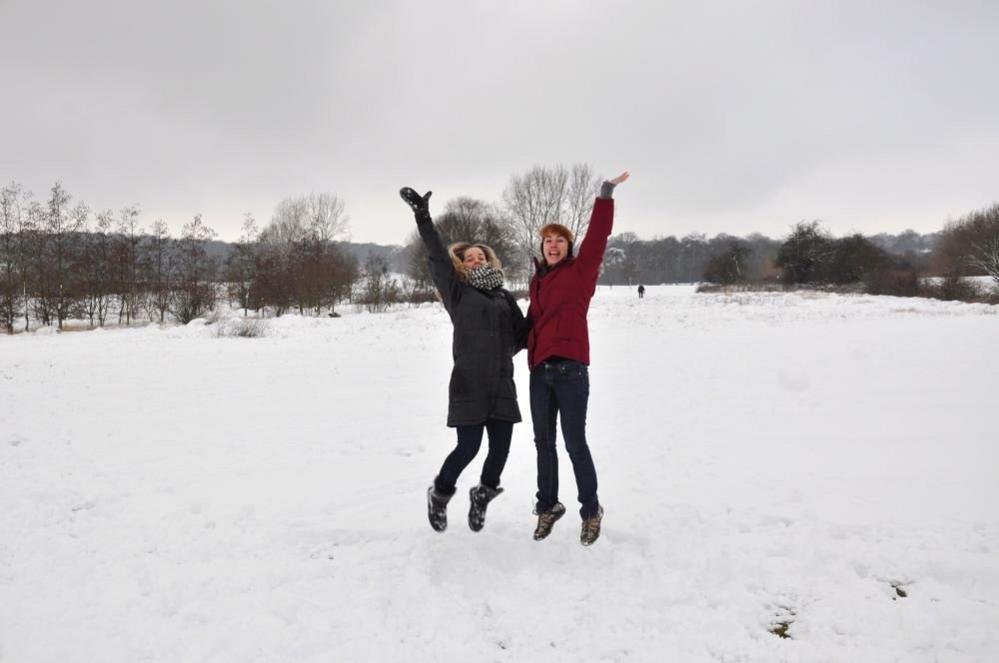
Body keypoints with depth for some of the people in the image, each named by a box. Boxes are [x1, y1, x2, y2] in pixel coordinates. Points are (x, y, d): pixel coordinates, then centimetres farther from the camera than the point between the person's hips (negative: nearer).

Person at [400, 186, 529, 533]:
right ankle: (439, 494, 23)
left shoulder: (504, 297, 18)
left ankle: (482, 496, 33)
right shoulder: (457, 291, 4)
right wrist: (423, 216, -16)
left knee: (500, 448, 4)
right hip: (469, 383, -4)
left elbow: (522, 334, 17)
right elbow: (438, 257, -8)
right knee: (469, 446, -6)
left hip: (502, 383, 5)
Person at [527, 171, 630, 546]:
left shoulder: (581, 271, 2)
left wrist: (605, 197, -14)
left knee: (574, 442, -2)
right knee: (543, 442, 11)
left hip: (571, 369, -5)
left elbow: (597, 237, -9)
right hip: (540, 370, 6)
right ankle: (548, 505, 25)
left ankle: (591, 511, 13)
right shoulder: (537, 281, 16)